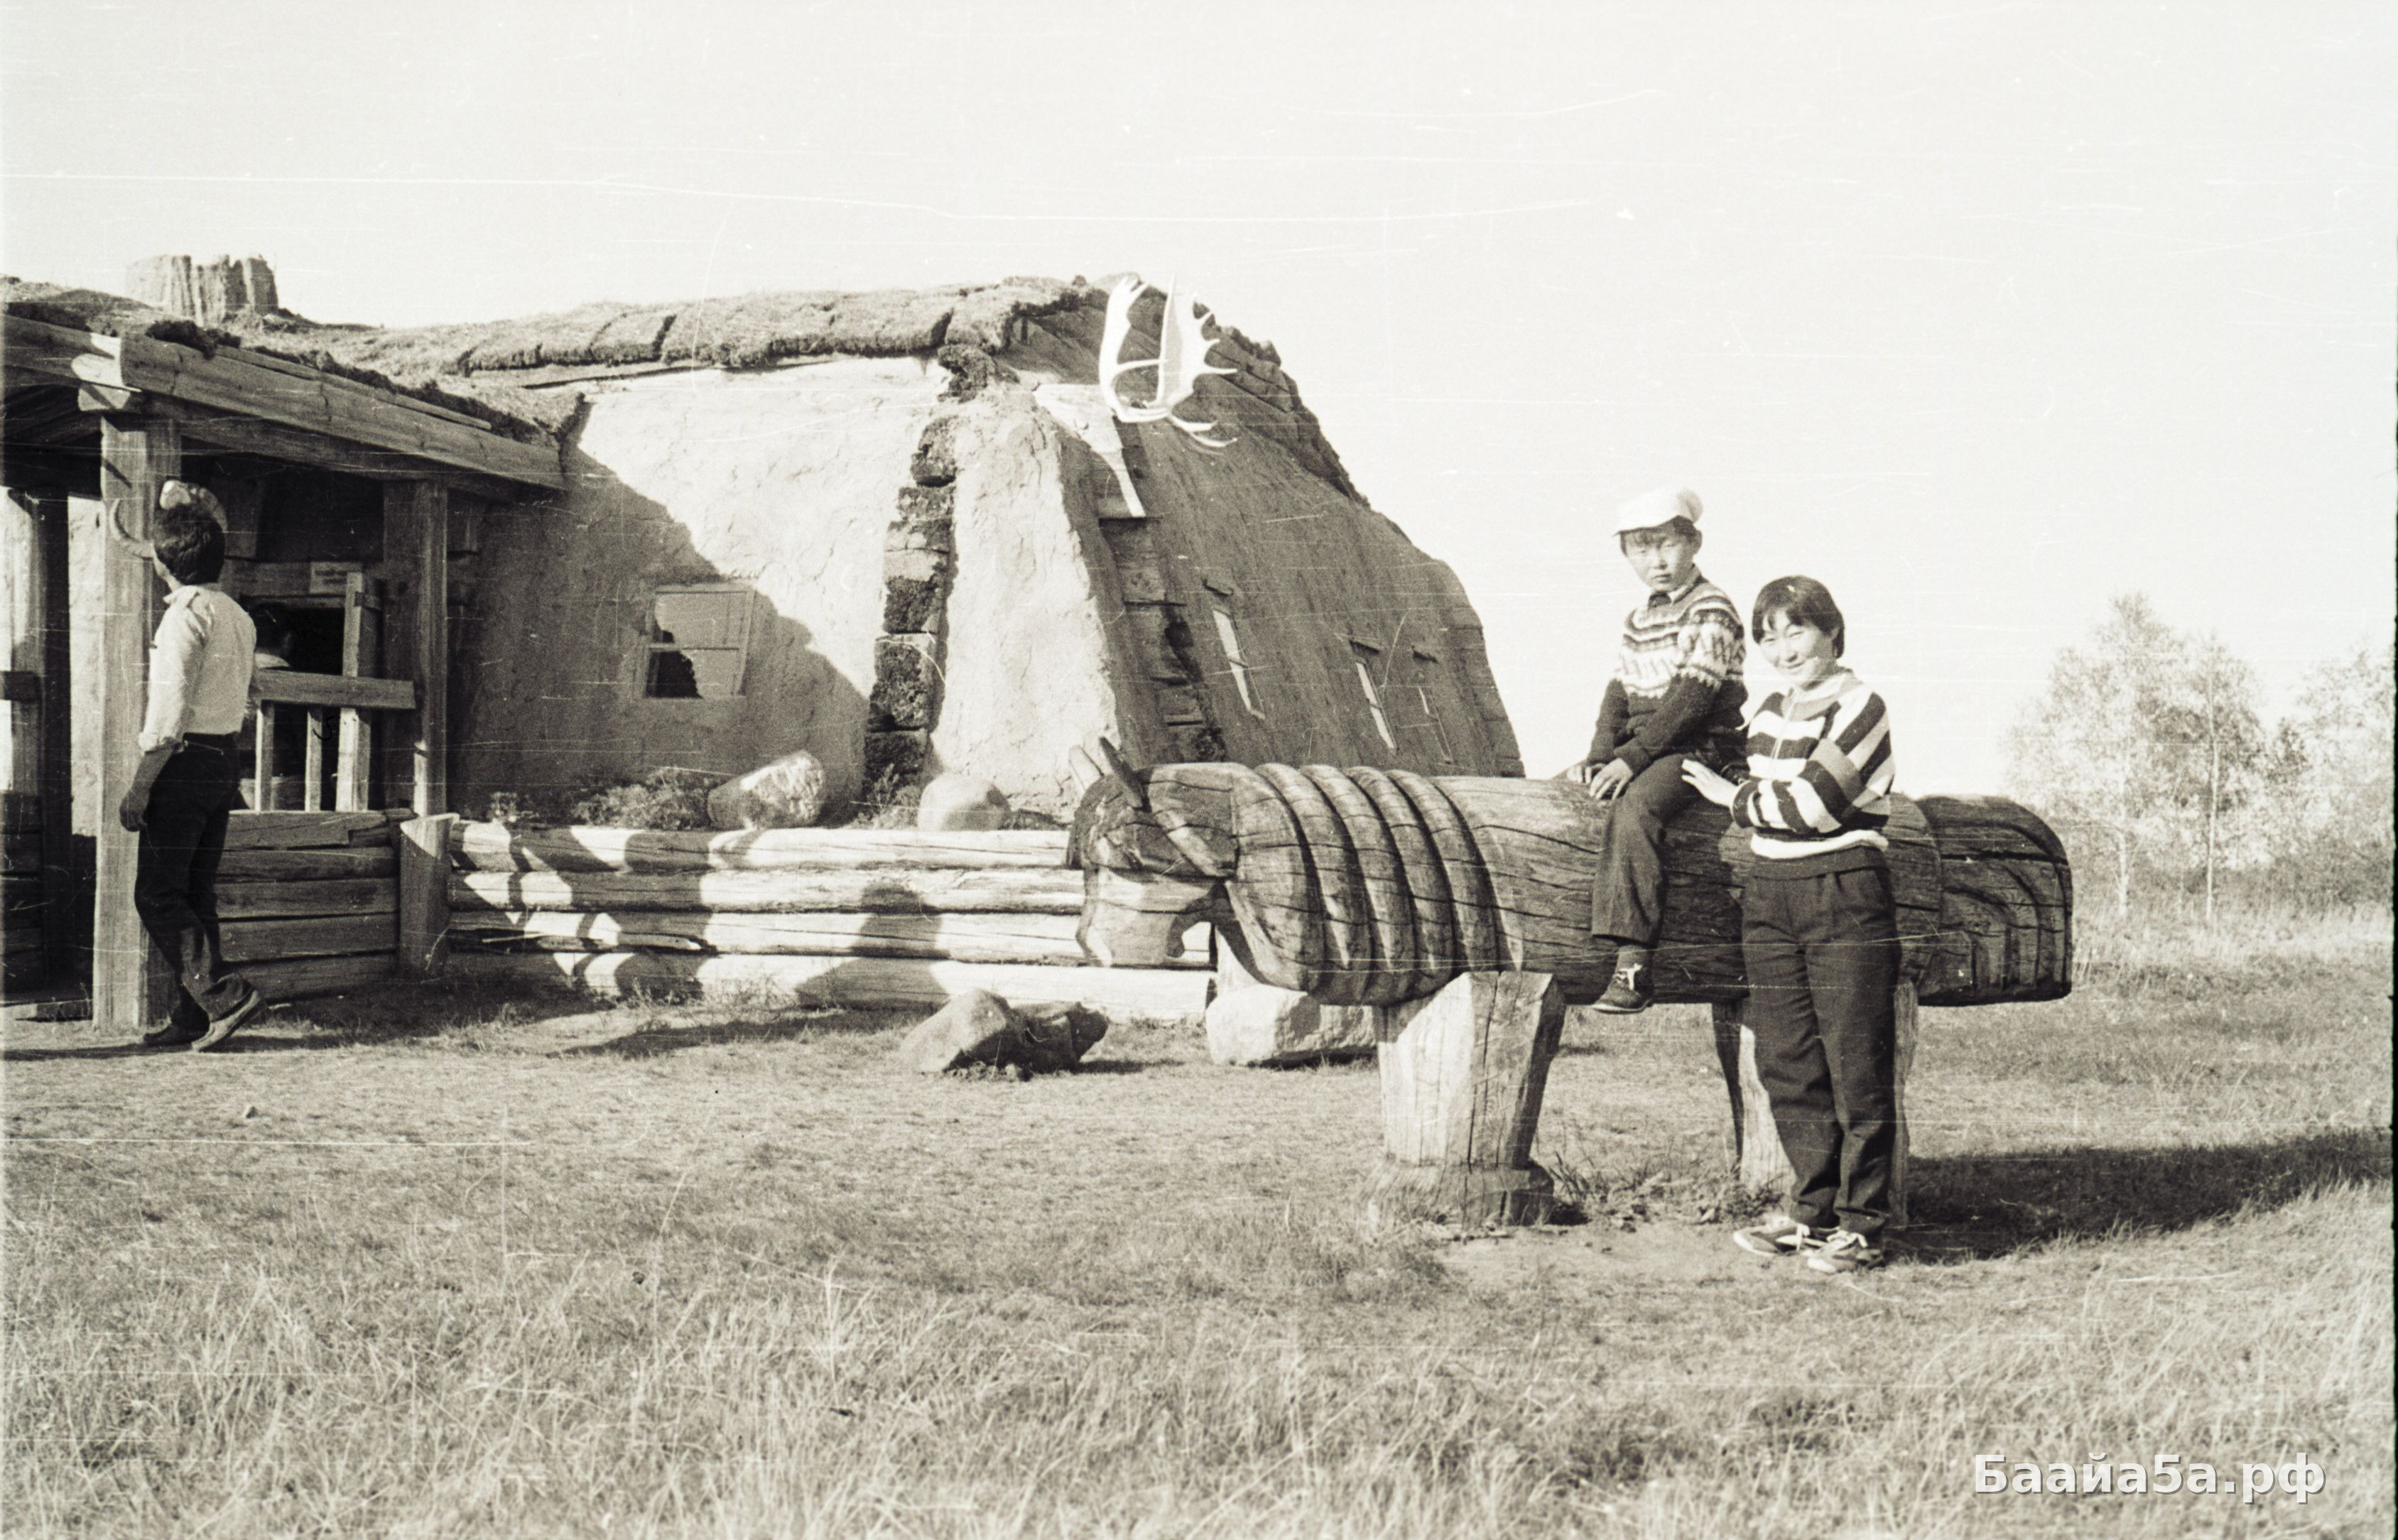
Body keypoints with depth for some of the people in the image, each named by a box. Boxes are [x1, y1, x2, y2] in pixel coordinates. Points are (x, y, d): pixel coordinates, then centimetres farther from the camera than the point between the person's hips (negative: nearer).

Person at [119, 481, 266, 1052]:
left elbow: (170, 709, -17)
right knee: (196, 894, 11)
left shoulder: (186, 613, -13)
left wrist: (139, 787, -16)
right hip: (227, 761, 9)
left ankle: (224, 994, -13)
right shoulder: (237, 615, 14)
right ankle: (193, 1017, 11)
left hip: (186, 760, -9)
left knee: (157, 895, -4)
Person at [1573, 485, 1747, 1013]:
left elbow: (1691, 697, -16)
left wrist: (1633, 757, -22)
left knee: (1634, 806, -33)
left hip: (1701, 747, -9)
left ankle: (1632, 965, -40)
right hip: (1644, 749, 9)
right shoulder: (1638, 620, 19)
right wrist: (1601, 757, -4)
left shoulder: (1711, 611, -7)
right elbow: (1619, 694, 14)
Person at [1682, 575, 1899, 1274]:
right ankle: (1811, 1208, 20)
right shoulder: (1771, 709, 15)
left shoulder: (1858, 708, -8)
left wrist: (1734, 797, -2)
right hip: (1770, 896, 8)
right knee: (1786, 1063, 9)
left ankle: (1861, 1223, 3)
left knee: (1856, 1066, -3)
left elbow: (1812, 805, -14)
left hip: (1845, 898, -7)